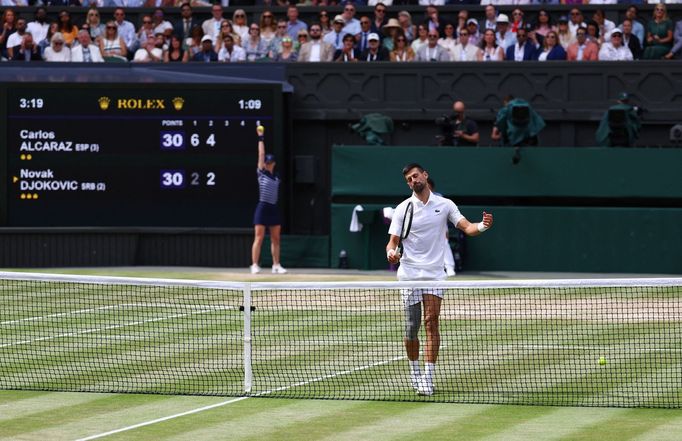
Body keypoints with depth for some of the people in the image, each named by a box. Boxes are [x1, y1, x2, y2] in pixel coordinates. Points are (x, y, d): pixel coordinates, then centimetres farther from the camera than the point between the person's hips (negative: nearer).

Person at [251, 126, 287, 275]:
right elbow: (261, 154, -4)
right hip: (262, 207, -6)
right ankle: (255, 265, -6)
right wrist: (261, 138, -4)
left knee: (275, 239, 7)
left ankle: (276, 265, 12)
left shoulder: (276, 178, 14)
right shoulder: (261, 173, -1)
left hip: (273, 208, 6)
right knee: (259, 238, -7)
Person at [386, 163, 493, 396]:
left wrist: (481, 226, -24)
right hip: (409, 274, 1)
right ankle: (414, 369, 24)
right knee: (411, 327, 2)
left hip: (434, 274, 0)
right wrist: (391, 252, -20)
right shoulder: (403, 209, 4)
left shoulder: (445, 205, 6)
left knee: (432, 322, -13)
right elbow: (393, 241, 3)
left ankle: (428, 376, -15)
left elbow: (466, 227, -2)